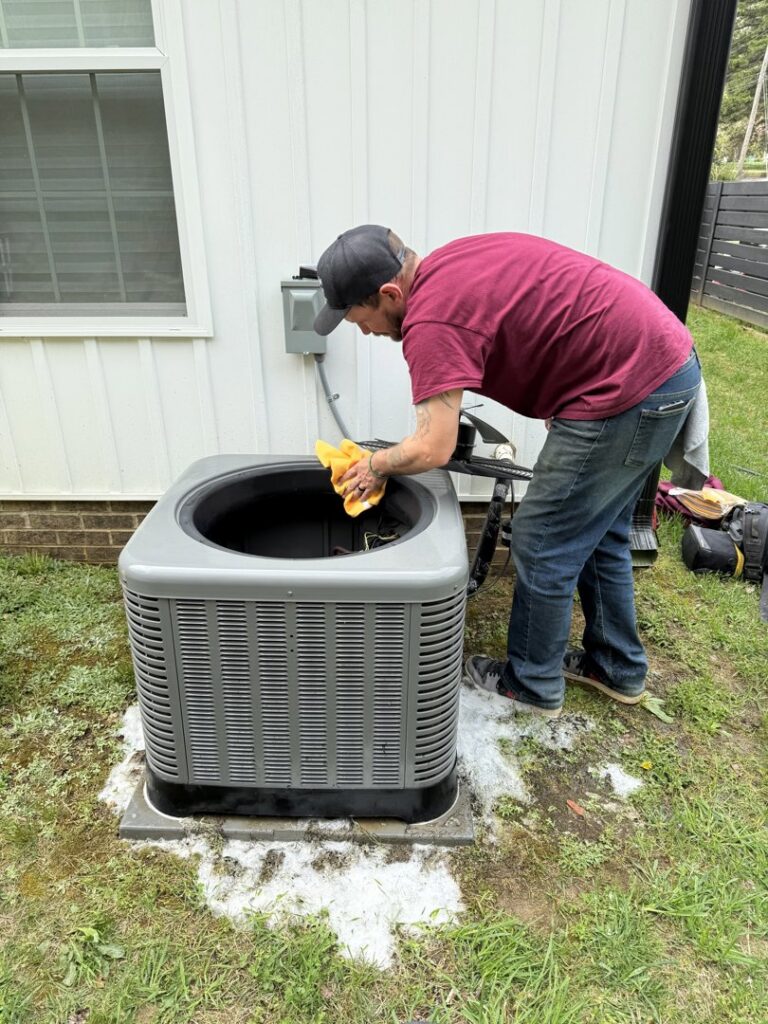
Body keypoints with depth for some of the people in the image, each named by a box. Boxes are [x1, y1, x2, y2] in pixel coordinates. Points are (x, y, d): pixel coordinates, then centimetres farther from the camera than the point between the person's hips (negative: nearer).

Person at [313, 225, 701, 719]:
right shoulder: (450, 264, 10)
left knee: (543, 545, 3)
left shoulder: (431, 320, -19)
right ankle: (617, 667, 38)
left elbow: (434, 450, -23)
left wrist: (376, 465, -3)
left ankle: (532, 687, 23)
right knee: (597, 534, 21)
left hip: (631, 389, -10)